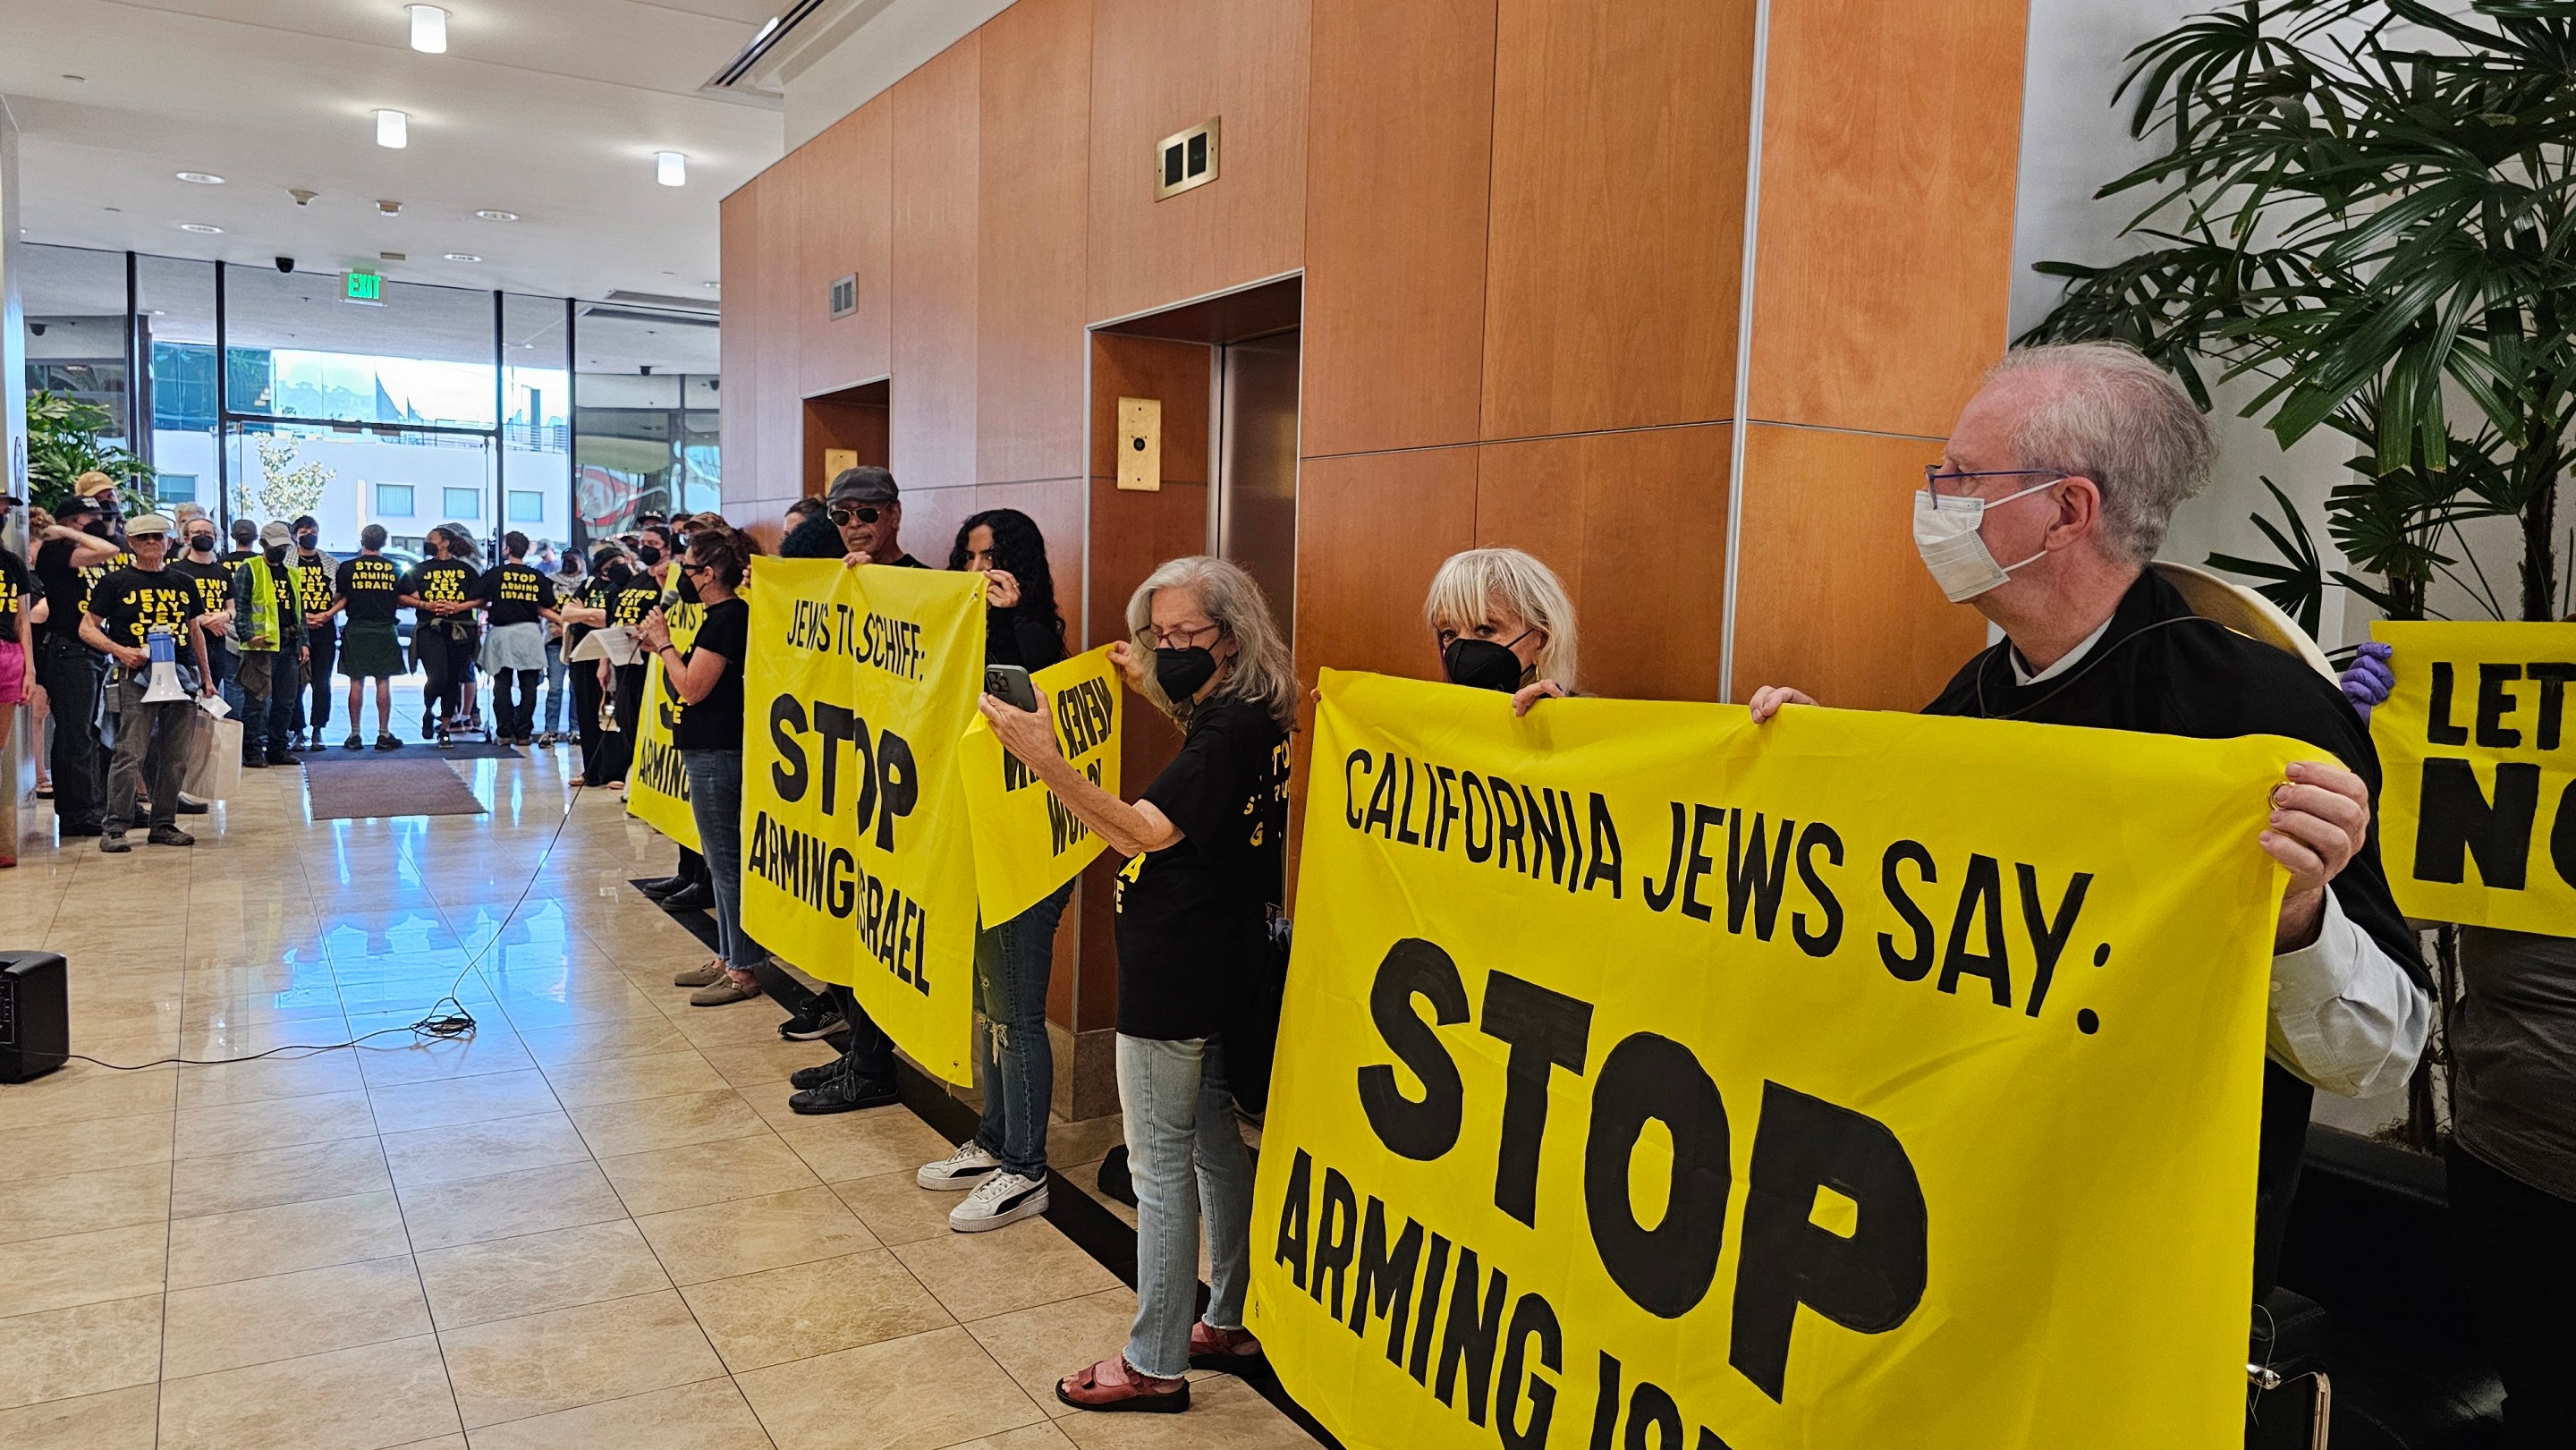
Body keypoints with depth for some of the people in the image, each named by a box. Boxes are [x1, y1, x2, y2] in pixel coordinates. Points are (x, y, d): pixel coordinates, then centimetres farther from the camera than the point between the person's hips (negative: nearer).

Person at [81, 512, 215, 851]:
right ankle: (114, 828, -3)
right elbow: (87, 628, 2)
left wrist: (206, 677, 20)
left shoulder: (184, 584, 16)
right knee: (130, 755, -9)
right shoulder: (116, 582, 3)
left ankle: (164, 825, 15)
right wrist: (119, 650, -15)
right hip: (136, 678, -4)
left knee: (175, 756, 7)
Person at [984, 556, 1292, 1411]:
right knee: (1212, 1144, 19)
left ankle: (1155, 1365, 14)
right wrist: (1150, 690, 26)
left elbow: (1143, 831, -31)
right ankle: (1229, 1323, 32)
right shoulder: (1250, 717, 7)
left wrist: (1043, 760, -40)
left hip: (1174, 975, -10)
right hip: (1214, 968, 10)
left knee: (1160, 1167, 1)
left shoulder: (1229, 731, -21)